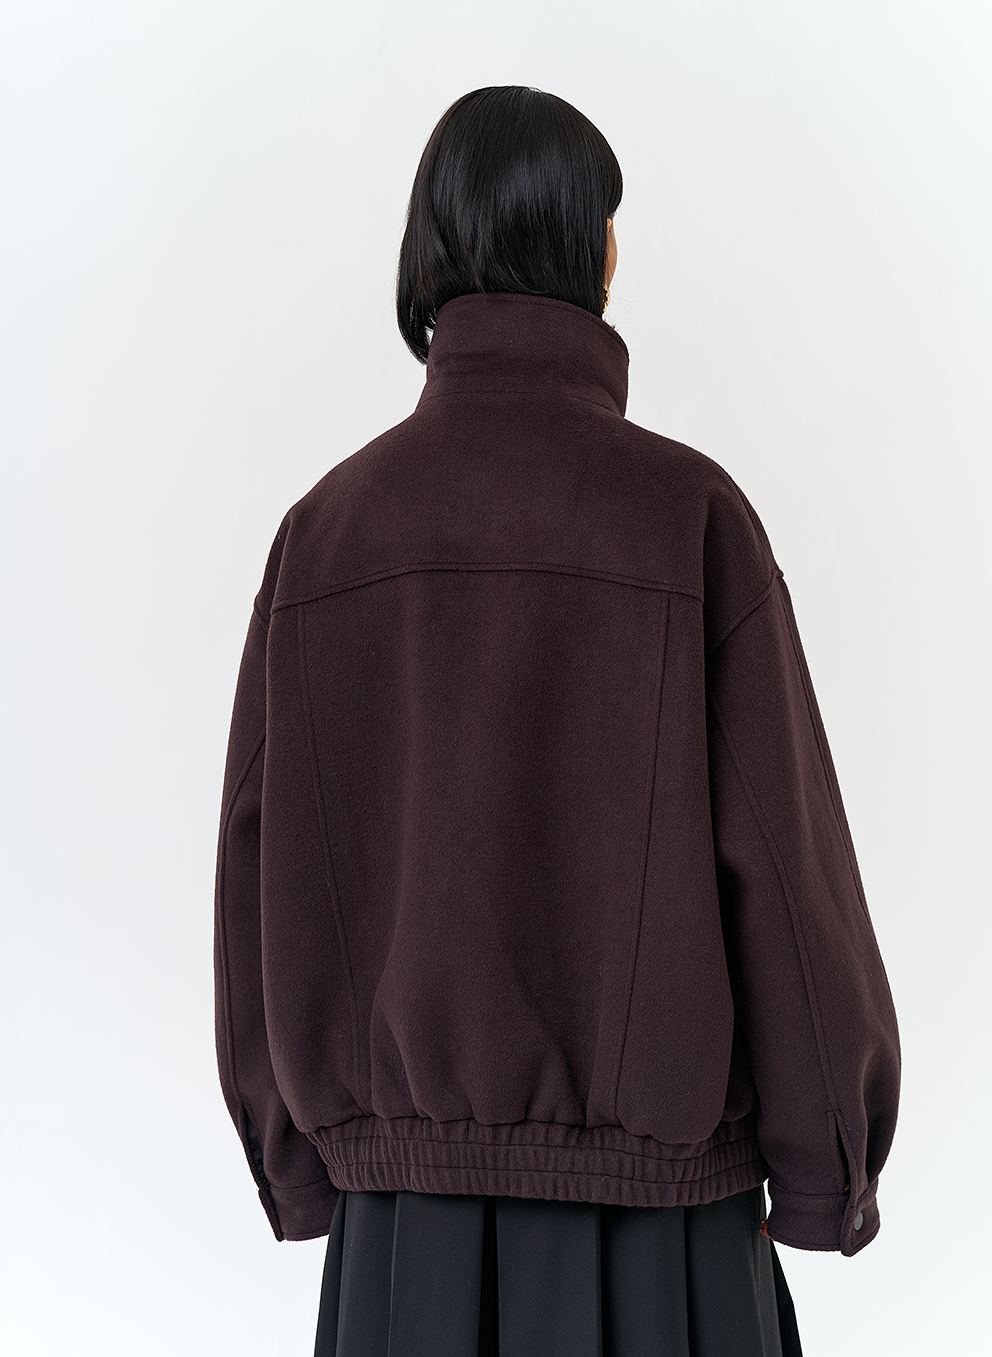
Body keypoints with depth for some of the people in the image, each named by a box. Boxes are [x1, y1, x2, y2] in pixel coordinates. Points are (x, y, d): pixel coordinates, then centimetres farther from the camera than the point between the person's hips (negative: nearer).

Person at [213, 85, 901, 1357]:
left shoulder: (325, 528, -3)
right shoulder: (688, 512, -12)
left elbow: (262, 869, -1)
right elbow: (776, 848, -12)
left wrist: (299, 1160, 11)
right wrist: (828, 1174, 2)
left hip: (403, 1187, 3)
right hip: (647, 1185, -2)